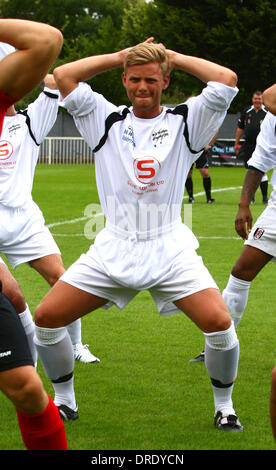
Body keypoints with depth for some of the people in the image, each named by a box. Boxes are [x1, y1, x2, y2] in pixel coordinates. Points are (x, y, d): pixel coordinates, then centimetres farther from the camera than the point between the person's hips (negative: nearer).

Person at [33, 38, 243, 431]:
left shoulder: (186, 122, 1)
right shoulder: (107, 120, 5)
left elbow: (227, 80, -13)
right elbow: (63, 76, -4)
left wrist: (175, 58, -2)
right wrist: (121, 56, 2)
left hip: (170, 248, -2)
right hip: (113, 248, 2)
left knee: (219, 323, -19)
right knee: (46, 317, -6)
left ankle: (224, 406, 6)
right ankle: (65, 401, 16)